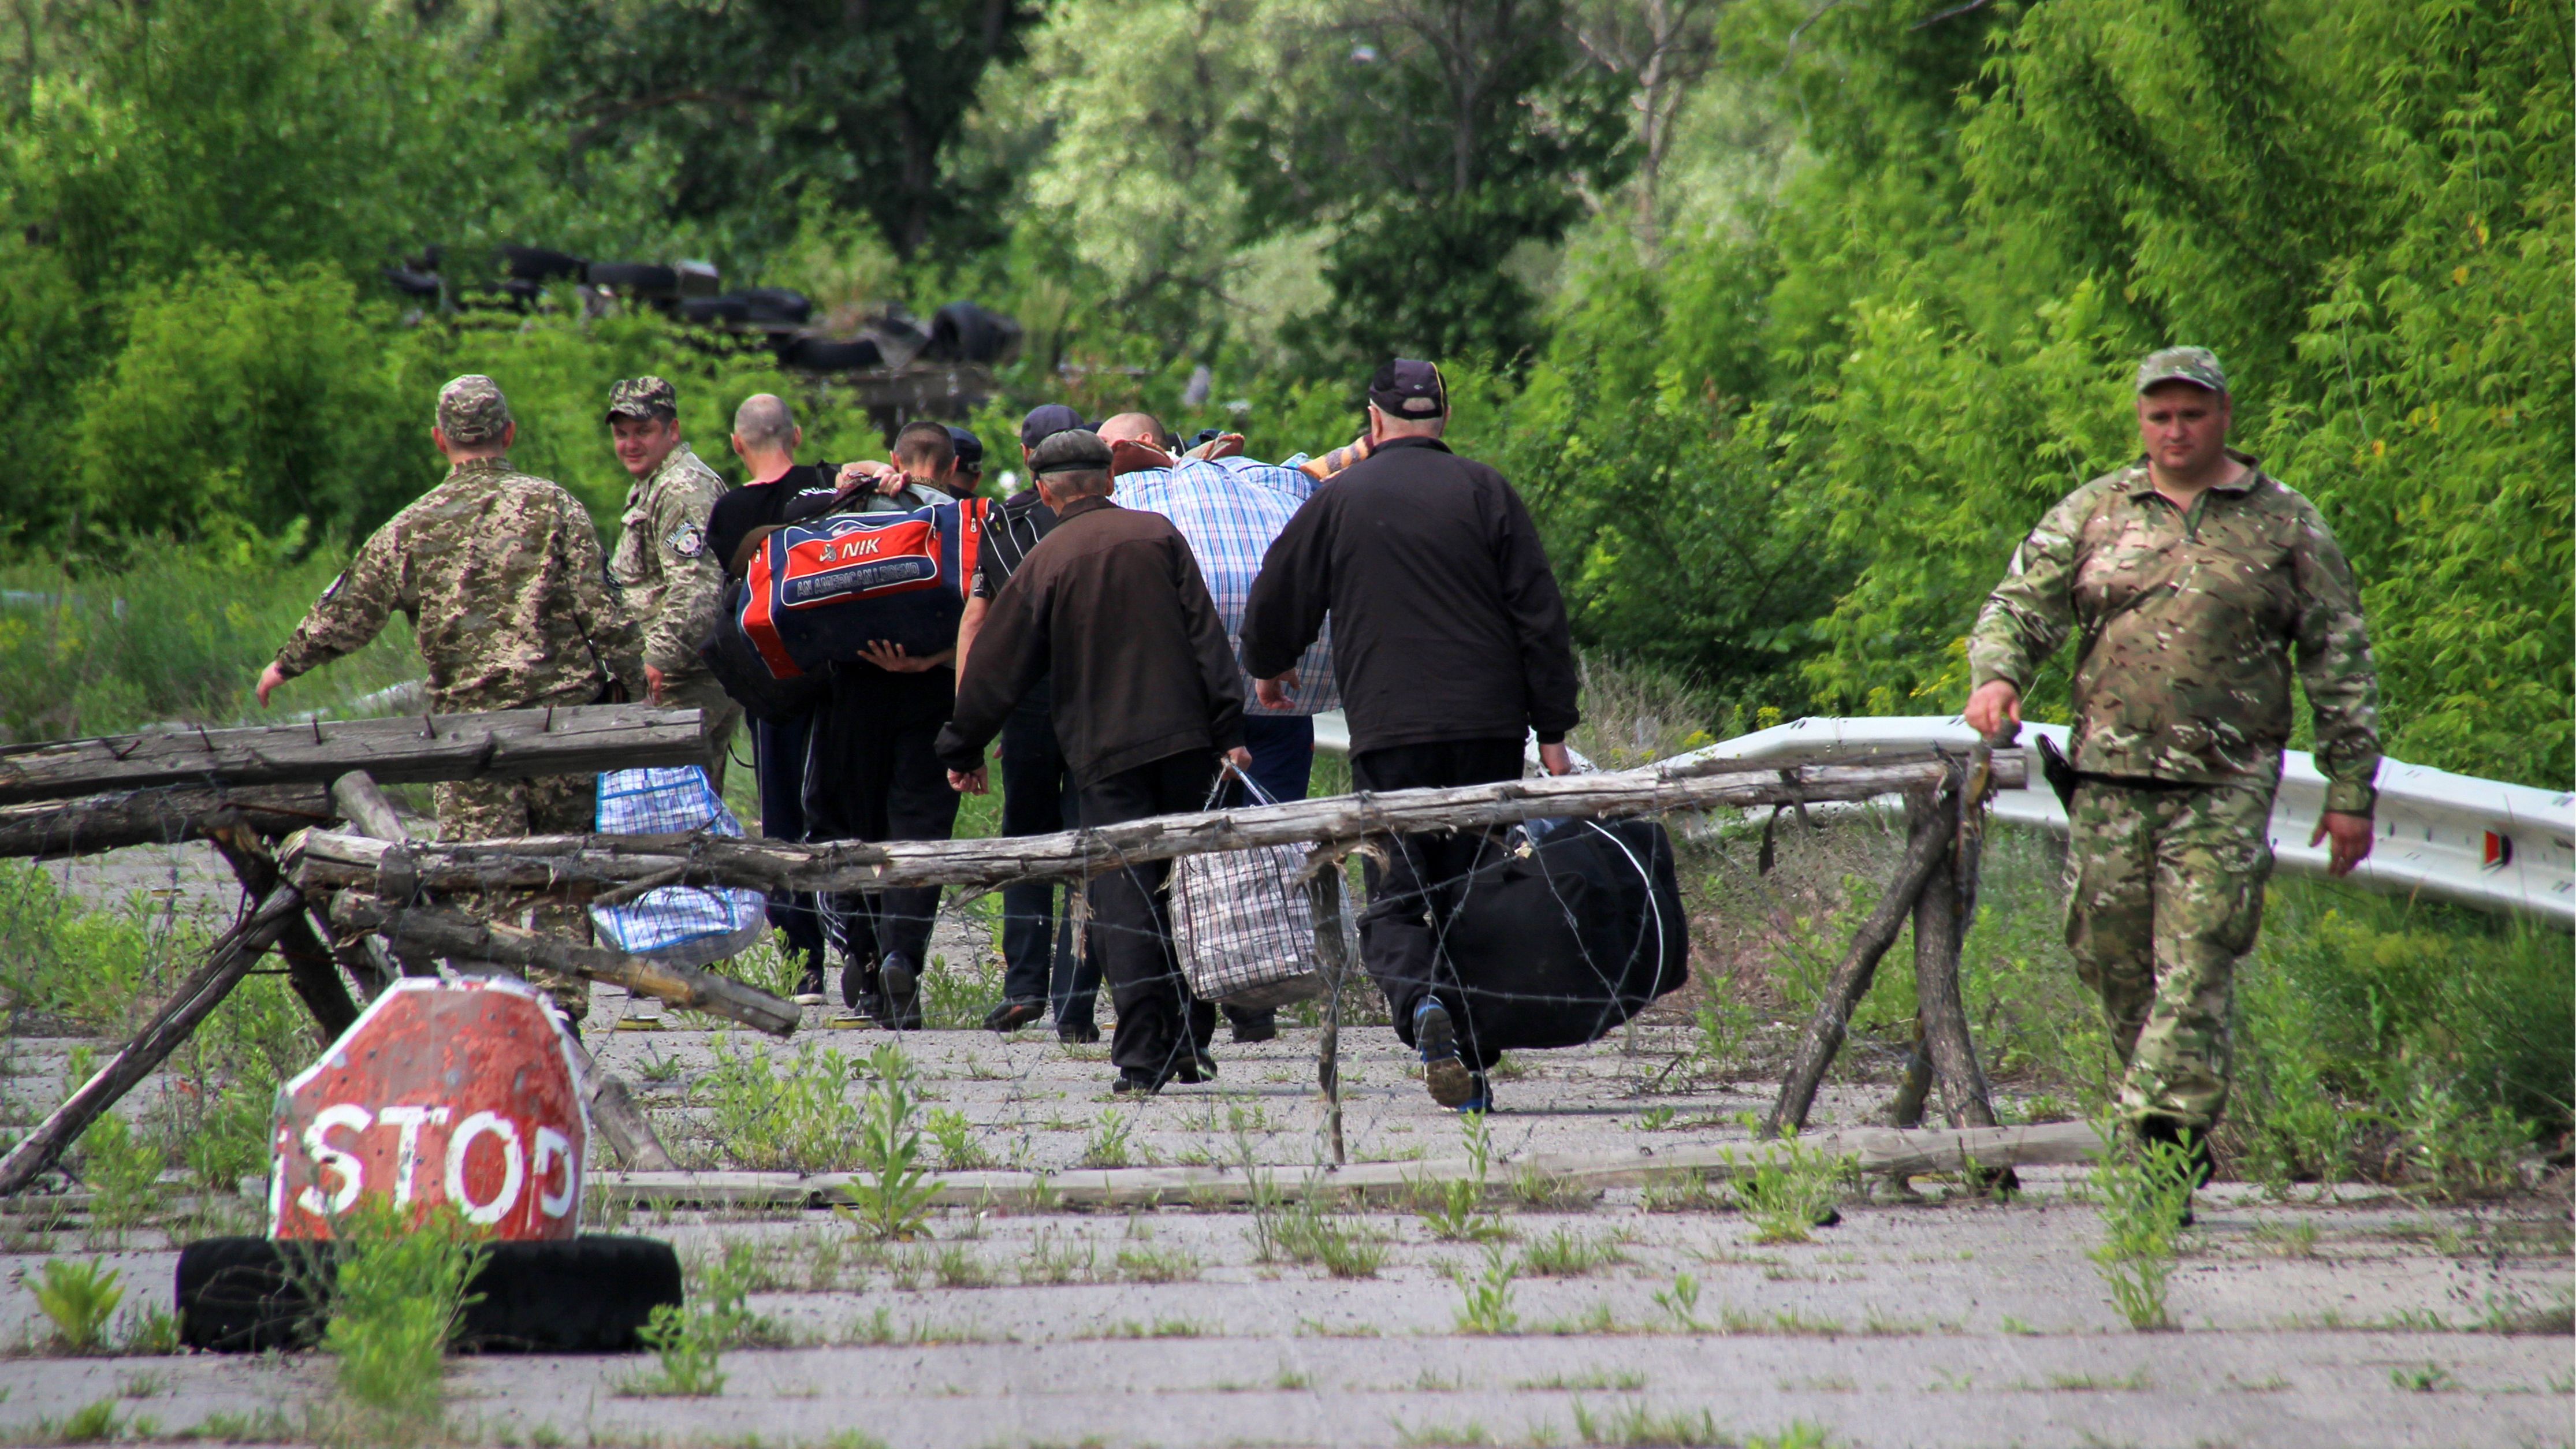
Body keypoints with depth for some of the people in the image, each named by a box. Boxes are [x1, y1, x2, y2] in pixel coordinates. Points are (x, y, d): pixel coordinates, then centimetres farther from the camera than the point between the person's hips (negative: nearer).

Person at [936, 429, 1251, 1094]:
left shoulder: (1045, 562, 1)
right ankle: (1189, 1041, 12)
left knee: (1123, 902, -2)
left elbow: (997, 669, 4)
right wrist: (1229, 731, 0)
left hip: (1105, 753, -2)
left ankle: (1141, 1059, -8)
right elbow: (1205, 636, 0)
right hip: (1184, 740, 2)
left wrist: (963, 749, 17)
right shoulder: (1158, 535, 5)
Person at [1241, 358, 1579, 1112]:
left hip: (1389, 733, -1)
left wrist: (1269, 670, 34)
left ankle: (1420, 1001, -27)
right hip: (1488, 729, 1)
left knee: (1395, 900, 3)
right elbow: (1541, 618, 0)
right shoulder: (1484, 492, 4)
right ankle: (1475, 1070, 8)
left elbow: (1273, 607, 12)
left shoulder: (1337, 502, 4)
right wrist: (1553, 731, 4)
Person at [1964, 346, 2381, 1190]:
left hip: (2226, 786, -3)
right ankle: (2183, 1142, 20)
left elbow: (2341, 665, 7)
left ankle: (2164, 1137, -15)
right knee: (2110, 956, 5)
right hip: (2109, 779, 3)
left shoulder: (2286, 525, 6)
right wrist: (1996, 676, -12)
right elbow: (2021, 605, 11)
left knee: (2195, 971, -11)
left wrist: (2350, 790, 2)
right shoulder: (2092, 514, 12)